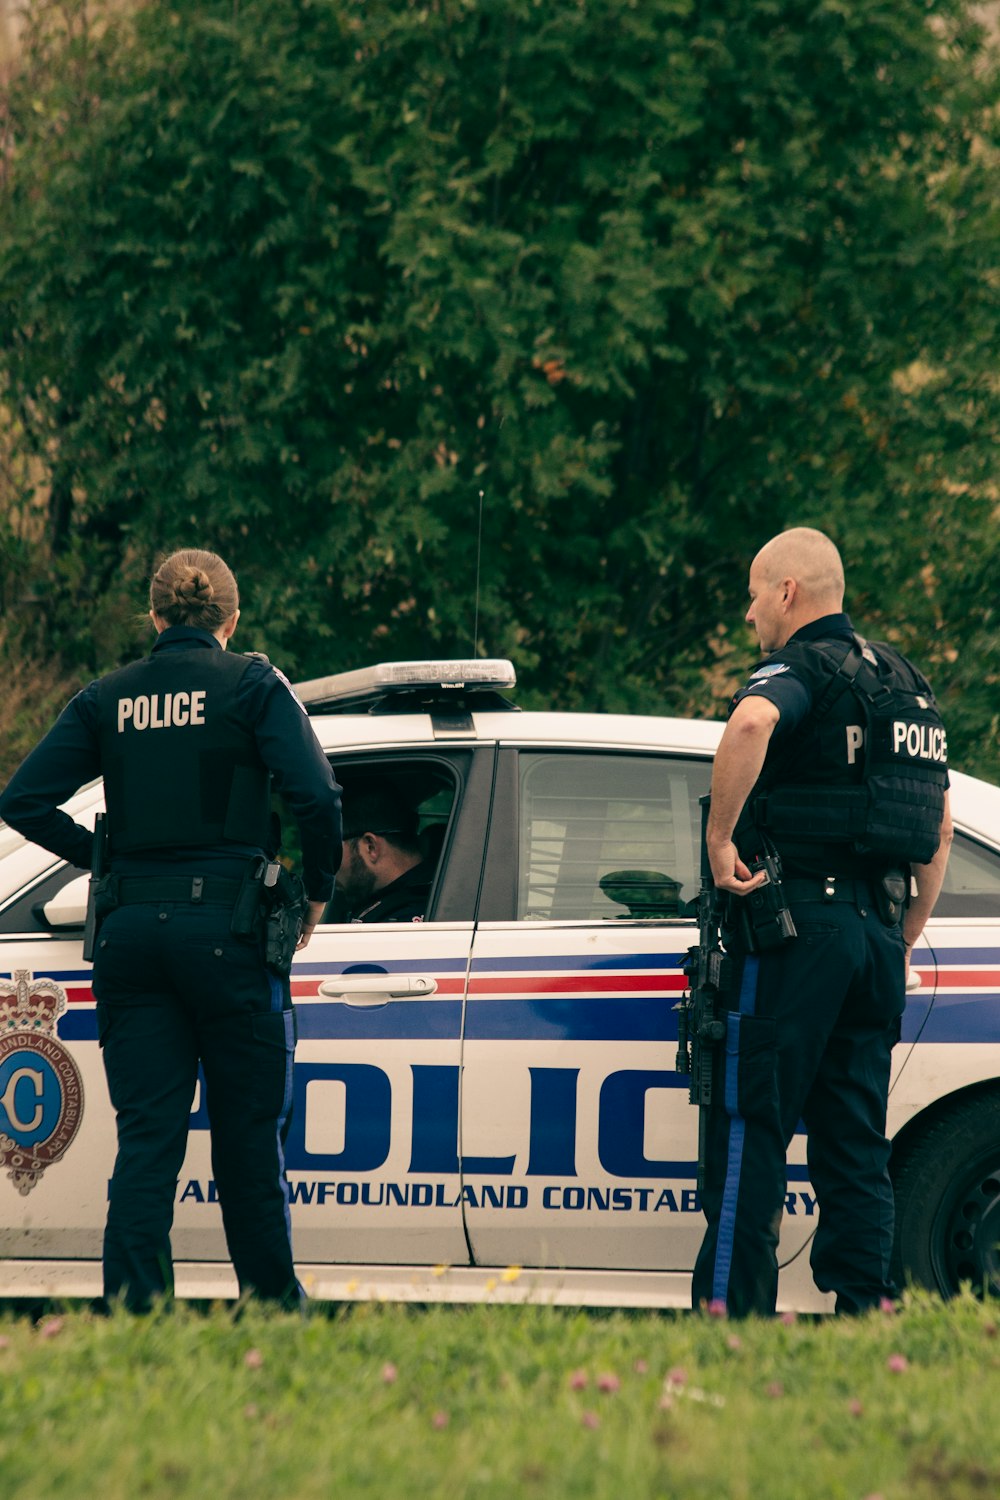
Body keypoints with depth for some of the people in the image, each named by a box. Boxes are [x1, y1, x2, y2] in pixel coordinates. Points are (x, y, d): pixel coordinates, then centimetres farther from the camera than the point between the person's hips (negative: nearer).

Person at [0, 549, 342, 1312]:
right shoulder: (253, 685, -1)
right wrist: (318, 891, 3)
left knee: (146, 1136, 4)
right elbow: (316, 796, -12)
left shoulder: (109, 697, 9)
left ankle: (133, 1312, -4)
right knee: (249, 1135, 7)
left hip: (130, 929, 3)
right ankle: (274, 1308, 14)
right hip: (224, 927, -3)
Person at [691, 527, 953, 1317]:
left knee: (751, 1124, -6)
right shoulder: (906, 681, 18)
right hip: (876, 927, 7)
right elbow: (941, 826, 22)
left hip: (796, 925, -7)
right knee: (855, 1140, 9)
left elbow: (751, 723, -33)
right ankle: (865, 1306, 5)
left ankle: (729, 1306, -10)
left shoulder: (802, 668, -7)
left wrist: (720, 839, -24)